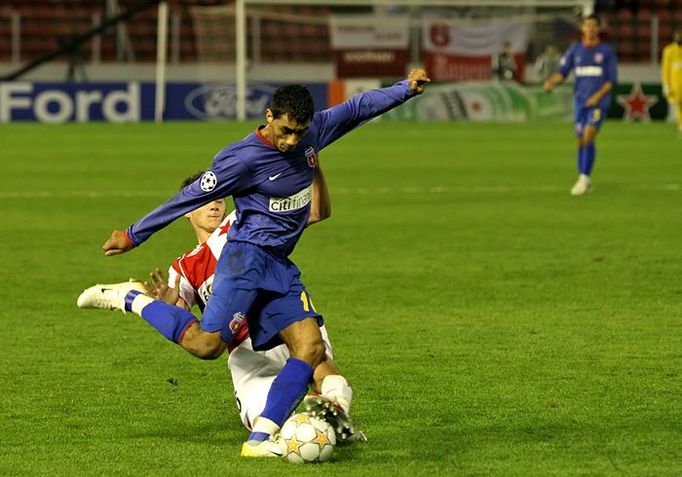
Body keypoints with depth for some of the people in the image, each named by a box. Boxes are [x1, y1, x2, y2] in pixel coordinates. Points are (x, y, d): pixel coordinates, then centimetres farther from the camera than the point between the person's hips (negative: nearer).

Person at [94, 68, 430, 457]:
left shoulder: (313, 133, 5)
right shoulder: (243, 159, -14)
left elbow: (358, 108, 18)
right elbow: (190, 197, -8)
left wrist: (406, 89, 15)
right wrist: (133, 236, -2)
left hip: (280, 267, 7)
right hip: (248, 257, -7)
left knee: (311, 348, -10)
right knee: (206, 344, -20)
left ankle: (261, 439, -14)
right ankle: (133, 300, 1)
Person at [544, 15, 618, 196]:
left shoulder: (607, 51, 1)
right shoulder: (575, 49, 8)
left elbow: (611, 80, 0)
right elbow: (562, 71, 3)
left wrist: (598, 96, -14)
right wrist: (551, 82, -18)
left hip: (599, 101, -3)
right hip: (580, 100, 3)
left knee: (589, 135, -20)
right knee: (581, 140, 4)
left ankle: (584, 178, -21)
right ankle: (585, 181, 15)